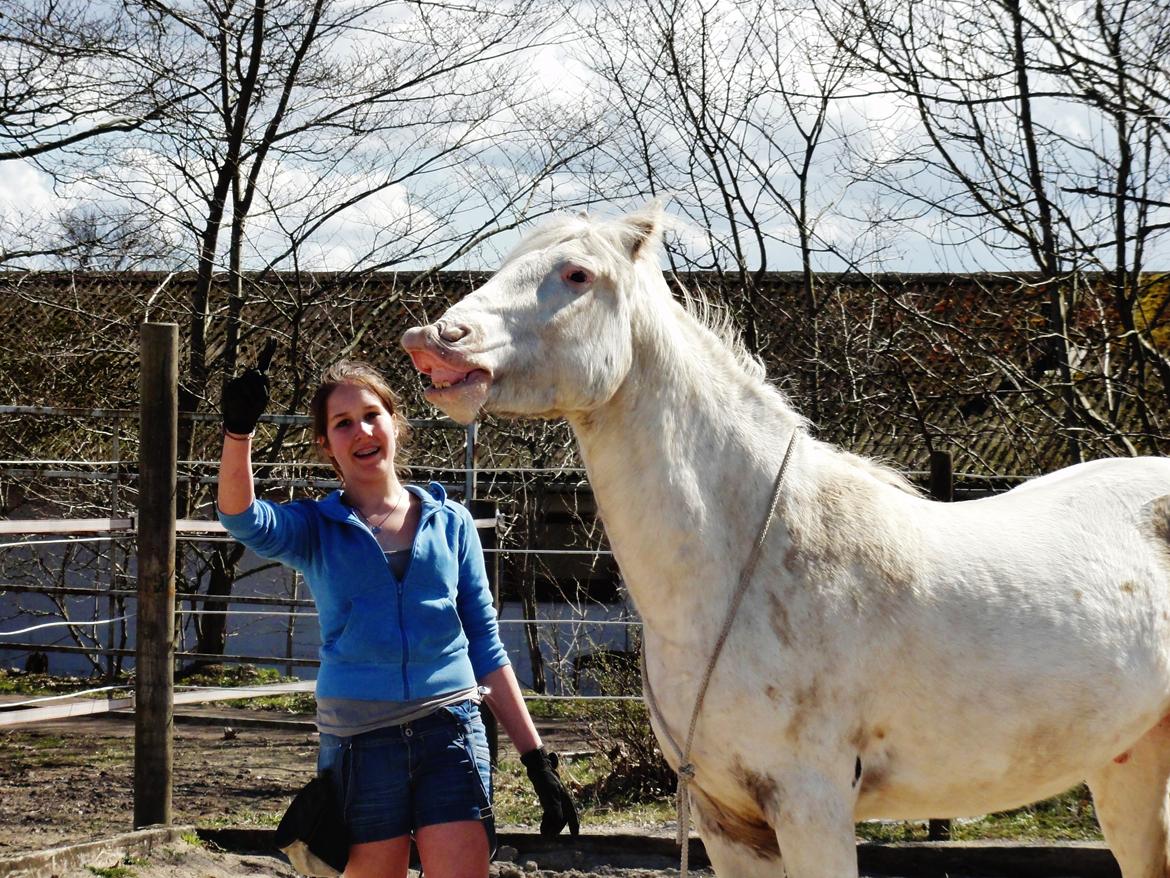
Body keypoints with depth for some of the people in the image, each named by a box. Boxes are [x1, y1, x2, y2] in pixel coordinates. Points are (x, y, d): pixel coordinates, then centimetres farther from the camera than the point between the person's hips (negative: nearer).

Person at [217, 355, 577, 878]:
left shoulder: (450, 522, 10)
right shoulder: (316, 529, 6)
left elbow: (485, 647, 12)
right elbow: (243, 519, -16)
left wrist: (537, 759, 8)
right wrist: (238, 431, -35)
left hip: (449, 735, 0)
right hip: (358, 744, 0)